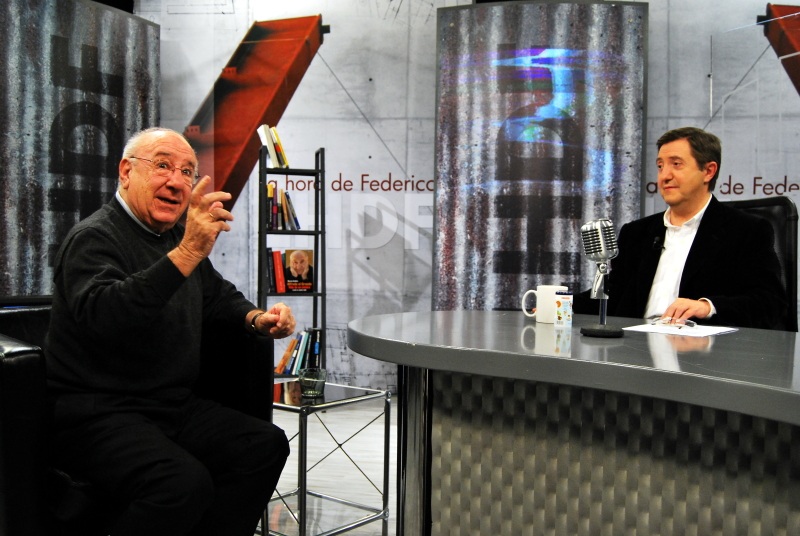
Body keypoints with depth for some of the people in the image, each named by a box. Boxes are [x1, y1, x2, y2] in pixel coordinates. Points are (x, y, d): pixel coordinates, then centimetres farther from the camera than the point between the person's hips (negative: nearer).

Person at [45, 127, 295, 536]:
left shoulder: (177, 239, 15)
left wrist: (255, 318, 10)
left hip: (173, 407, 8)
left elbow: (217, 295, 32)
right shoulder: (94, 237, -11)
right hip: (96, 414, -8)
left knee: (266, 444, -6)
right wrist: (186, 254, -41)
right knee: (185, 481, -32)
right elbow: (100, 315, -33)